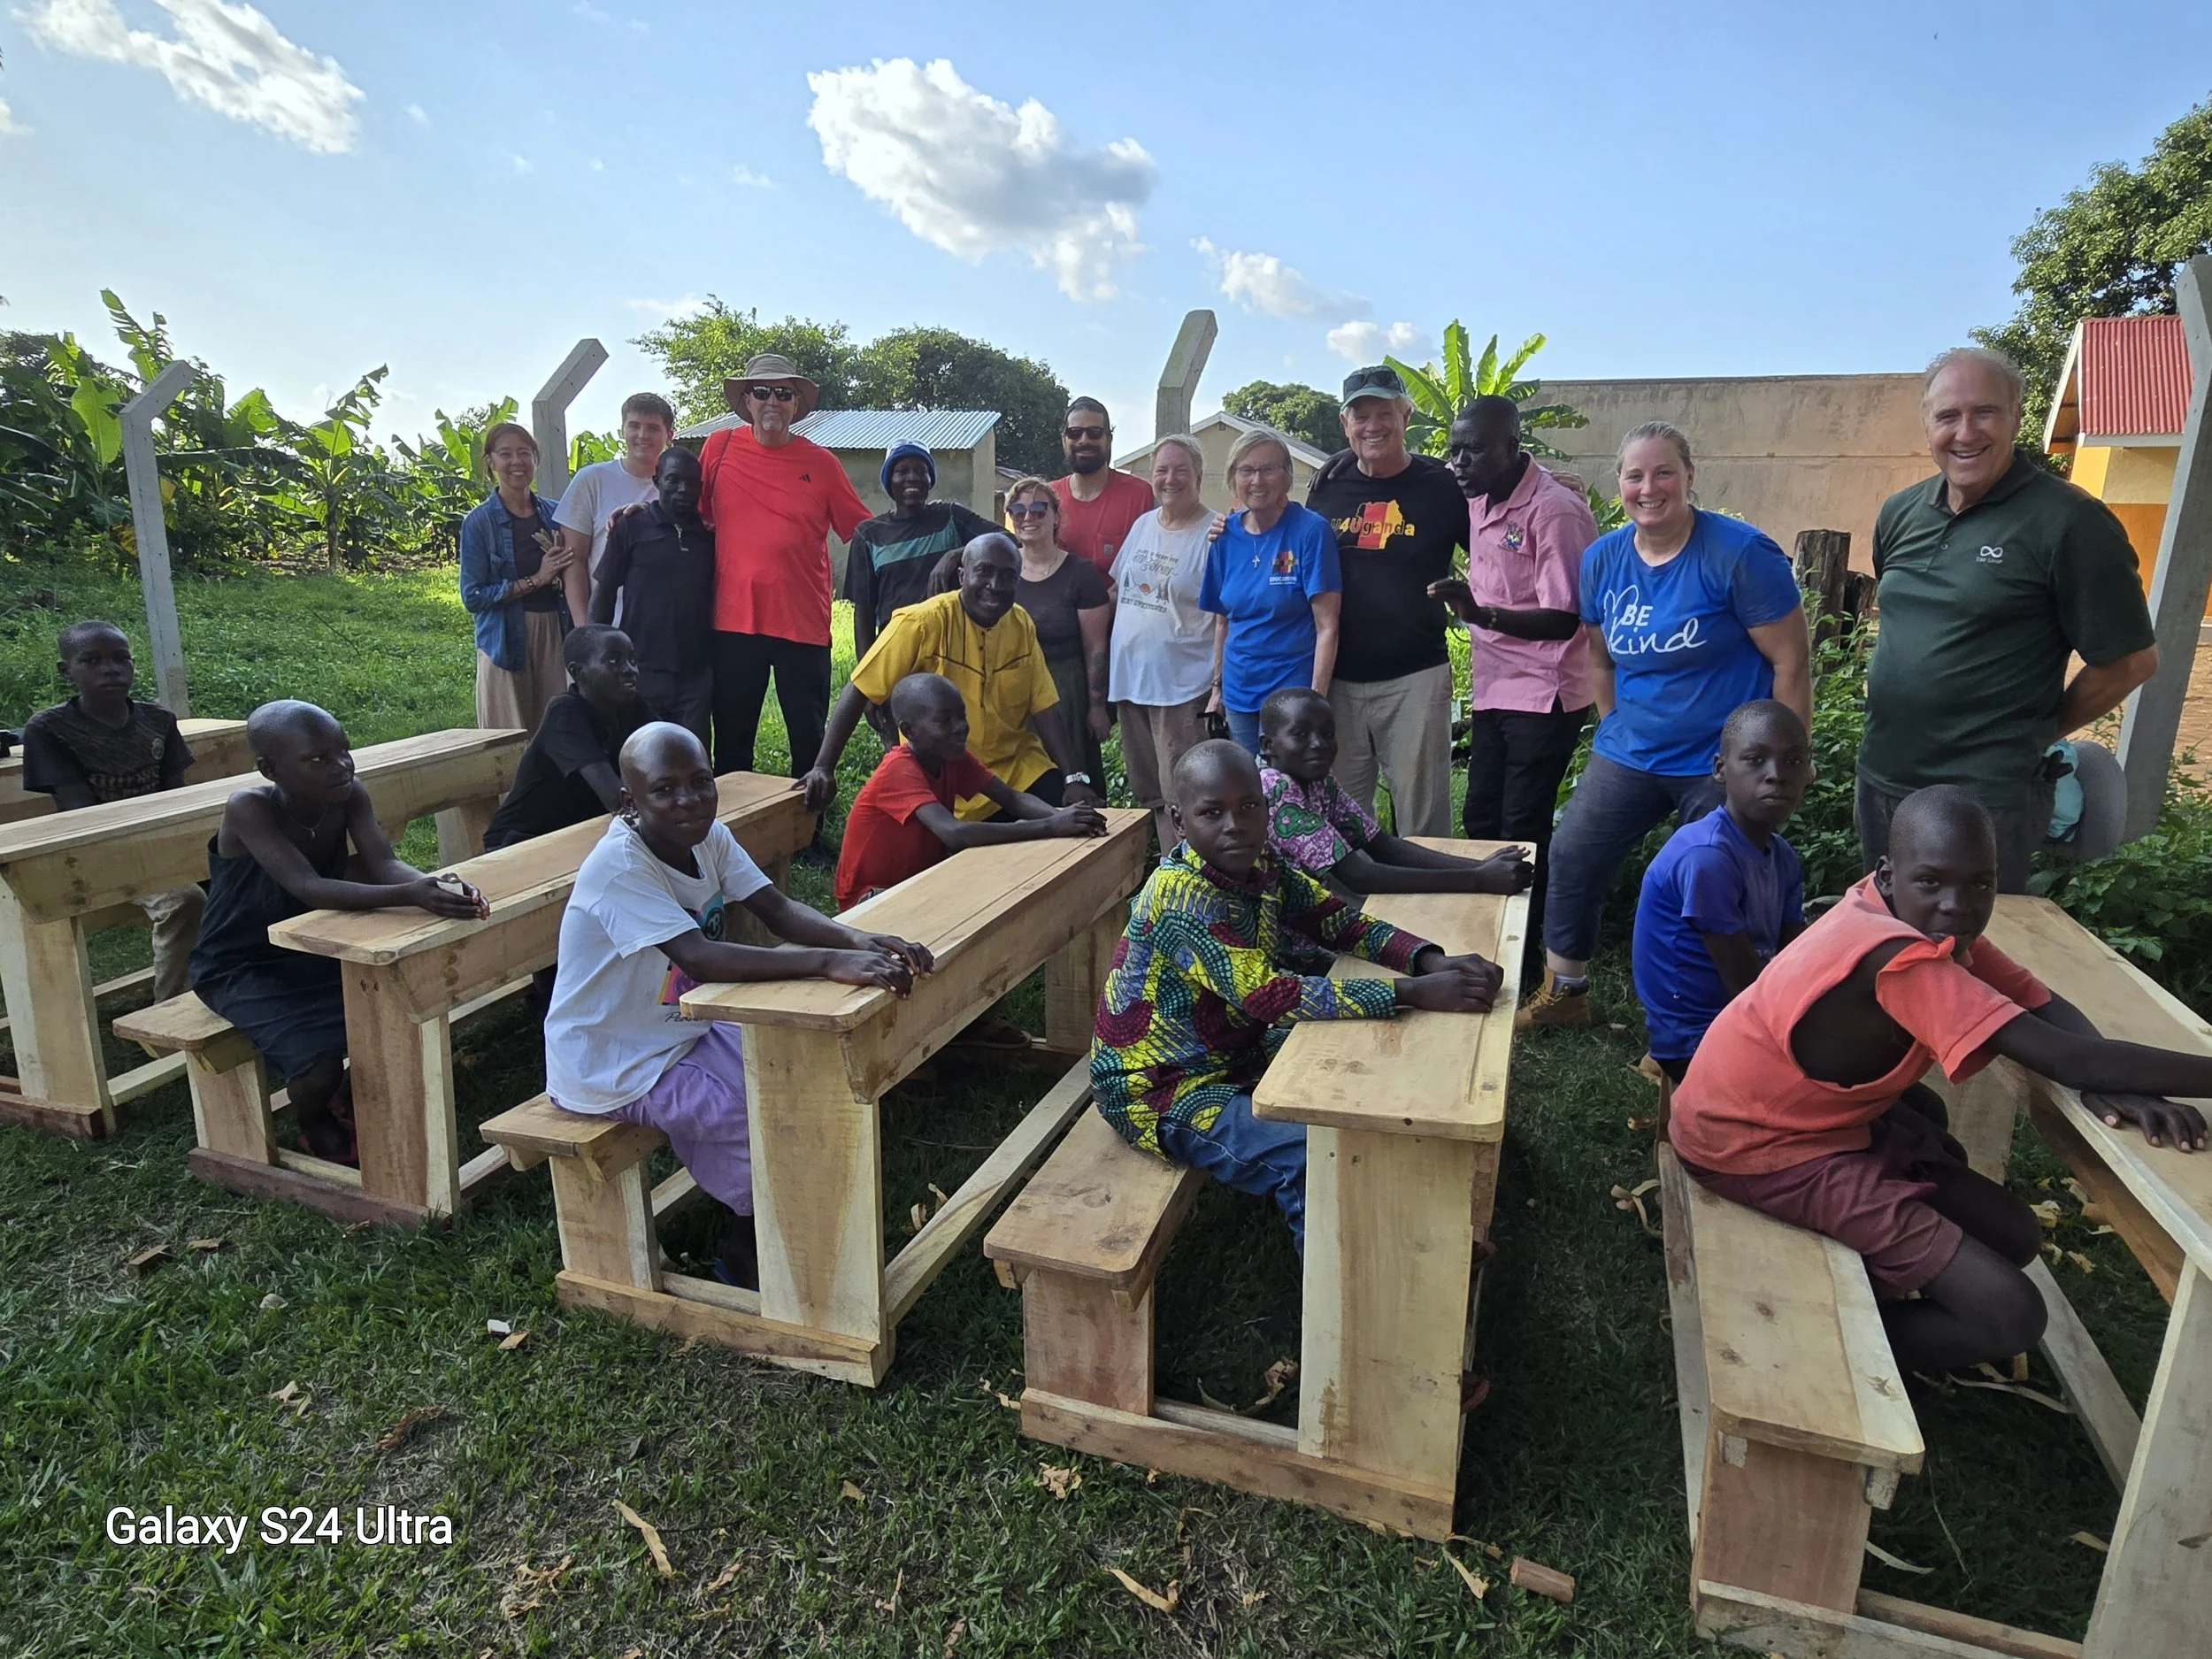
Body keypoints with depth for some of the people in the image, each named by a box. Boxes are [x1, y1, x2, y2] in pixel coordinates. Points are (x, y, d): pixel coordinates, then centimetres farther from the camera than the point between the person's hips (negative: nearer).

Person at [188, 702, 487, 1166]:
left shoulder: (349, 797, -12)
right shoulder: (249, 809, -27)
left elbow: (384, 863, -24)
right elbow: (308, 888, -39)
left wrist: (434, 884, -48)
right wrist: (410, 895, -54)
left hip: (314, 951, 6)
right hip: (240, 970, -5)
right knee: (319, 1063, -24)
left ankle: (354, 1097, 17)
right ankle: (313, 1123, 13)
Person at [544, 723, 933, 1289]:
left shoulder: (710, 836, -5)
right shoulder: (619, 865, -29)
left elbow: (777, 910, -12)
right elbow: (702, 959, -41)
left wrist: (857, 939, -32)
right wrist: (830, 961, -49)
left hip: (686, 1027, 8)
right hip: (611, 1062, -8)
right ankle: (746, 1259, 11)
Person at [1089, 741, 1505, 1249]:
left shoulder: (1260, 864, -4)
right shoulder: (1182, 896, -29)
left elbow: (1342, 922, 0)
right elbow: (1266, 995, -35)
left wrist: (1432, 961, -20)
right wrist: (1415, 993, -35)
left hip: (1233, 1052, 9)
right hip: (1158, 1091, -9)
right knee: (1313, 1158, -25)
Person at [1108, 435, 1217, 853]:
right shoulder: (1142, 525, 11)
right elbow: (1116, 591, 18)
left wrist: (1219, 685, -16)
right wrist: (1102, 666, 10)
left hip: (1183, 688, -7)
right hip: (1129, 679, 7)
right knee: (1146, 794, 16)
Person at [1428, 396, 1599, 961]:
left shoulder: (1556, 510, -18)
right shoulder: (1478, 502, 7)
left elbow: (1564, 620, -20)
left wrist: (1480, 612, -33)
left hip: (1543, 696, -8)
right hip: (1492, 690, 8)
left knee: (1522, 831, 0)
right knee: (1480, 821, 14)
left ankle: (1526, 950, 14)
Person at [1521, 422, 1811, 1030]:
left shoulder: (1740, 553, -15)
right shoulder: (1602, 558, 1)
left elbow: (1791, 662, -13)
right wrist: (1615, 727, 11)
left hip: (1722, 766, -5)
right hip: (1627, 754, 5)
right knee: (1572, 859, 7)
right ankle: (1564, 991, 26)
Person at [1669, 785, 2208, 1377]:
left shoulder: (1926, 919, -3)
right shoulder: (1897, 958, -31)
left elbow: (2051, 1009, 0)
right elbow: (2068, 1061, -31)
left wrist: (2111, 1081, -20)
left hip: (1813, 1108, 10)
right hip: (1757, 1148, -10)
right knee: (2010, 1317, -12)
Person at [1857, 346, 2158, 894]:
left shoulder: (2069, 521, -11)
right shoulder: (1900, 514, 7)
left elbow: (2131, 659, -7)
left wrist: (2034, 731, 0)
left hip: (1987, 797, -6)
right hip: (1880, 778, 6)